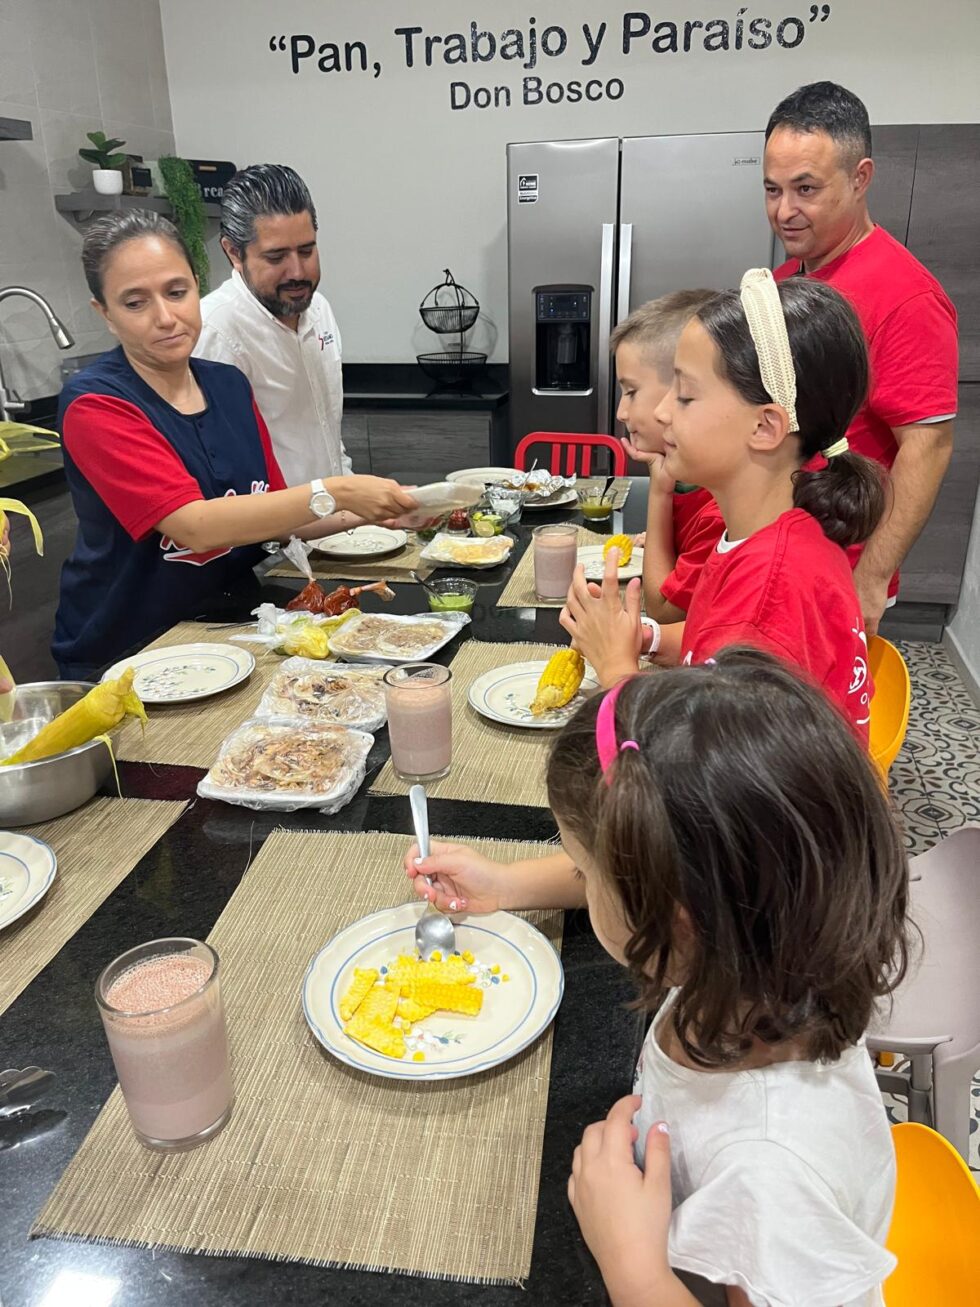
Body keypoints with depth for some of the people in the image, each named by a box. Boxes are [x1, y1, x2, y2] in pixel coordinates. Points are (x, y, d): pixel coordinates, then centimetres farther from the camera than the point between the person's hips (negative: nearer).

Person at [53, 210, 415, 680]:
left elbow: (273, 516, 8)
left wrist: (367, 513, -7)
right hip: (124, 654, -5)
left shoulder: (229, 384, 5)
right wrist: (333, 495, -28)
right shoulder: (94, 405, -13)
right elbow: (195, 526, -25)